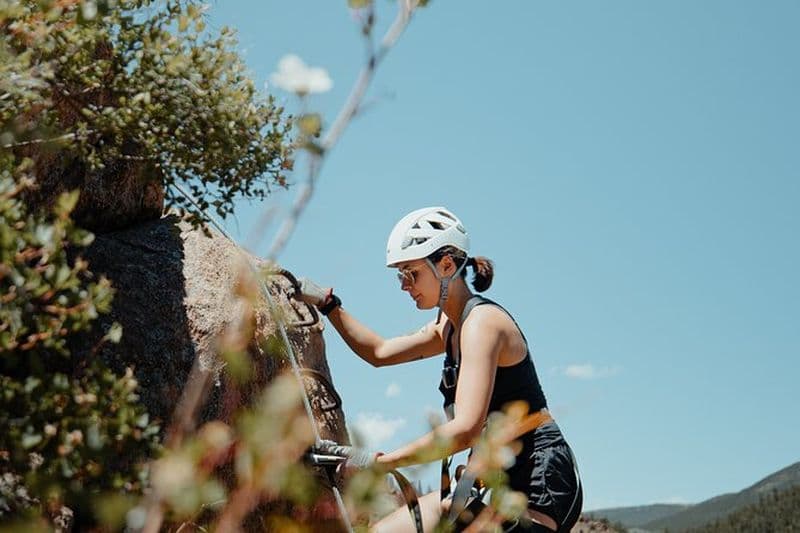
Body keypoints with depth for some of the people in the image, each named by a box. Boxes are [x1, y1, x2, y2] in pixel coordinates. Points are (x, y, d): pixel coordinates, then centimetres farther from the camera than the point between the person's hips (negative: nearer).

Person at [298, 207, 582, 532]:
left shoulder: (482, 320, -17)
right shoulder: (450, 326, 12)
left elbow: (465, 429, -28)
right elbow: (380, 352, 21)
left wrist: (381, 462, -28)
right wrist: (327, 304, 15)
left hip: (538, 480, -9)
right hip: (506, 481, 9)